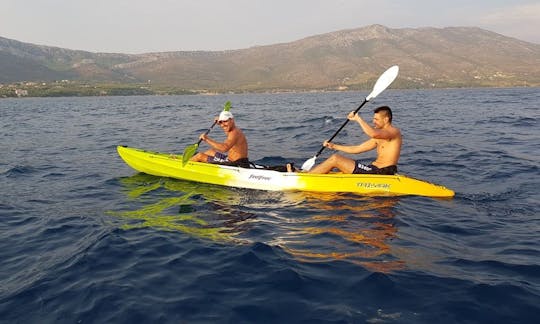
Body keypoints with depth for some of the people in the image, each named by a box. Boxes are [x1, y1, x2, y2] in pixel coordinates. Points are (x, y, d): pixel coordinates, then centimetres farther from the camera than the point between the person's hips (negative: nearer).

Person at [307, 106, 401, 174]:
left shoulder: (394, 132, -9)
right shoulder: (379, 136, 19)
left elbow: (373, 134, -31)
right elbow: (357, 149, 19)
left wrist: (358, 118, -19)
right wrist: (334, 146, 14)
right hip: (374, 170, 9)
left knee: (335, 159, -10)